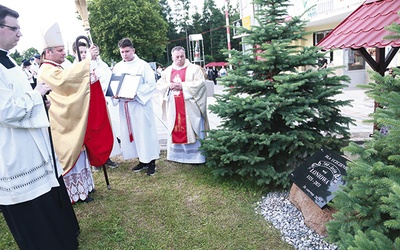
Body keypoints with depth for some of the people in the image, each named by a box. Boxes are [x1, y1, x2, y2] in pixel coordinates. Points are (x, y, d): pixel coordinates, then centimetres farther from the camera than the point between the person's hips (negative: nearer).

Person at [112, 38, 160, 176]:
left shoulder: (143, 65, -4)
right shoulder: (117, 67, 11)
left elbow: (151, 84, -9)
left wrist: (136, 94, -20)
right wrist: (115, 94, -7)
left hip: (140, 104, -5)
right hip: (124, 105, 5)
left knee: (145, 131, -1)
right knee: (130, 132, 9)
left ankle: (151, 161, 10)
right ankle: (142, 160, 22)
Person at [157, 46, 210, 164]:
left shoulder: (194, 68, 0)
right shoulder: (167, 71, 14)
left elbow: (201, 83, -11)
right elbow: (159, 85, 13)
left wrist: (183, 85, -15)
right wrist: (169, 85, -7)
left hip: (189, 106, -4)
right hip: (173, 107, 4)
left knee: (192, 130, -2)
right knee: (175, 131, 7)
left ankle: (196, 156, 7)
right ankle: (177, 155, 19)